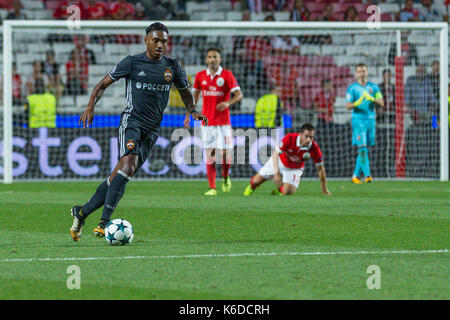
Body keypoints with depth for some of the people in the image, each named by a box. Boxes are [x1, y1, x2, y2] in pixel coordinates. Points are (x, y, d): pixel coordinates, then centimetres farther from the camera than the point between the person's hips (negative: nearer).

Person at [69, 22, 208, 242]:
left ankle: (82, 213, 14)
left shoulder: (172, 67, 11)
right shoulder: (132, 63, 1)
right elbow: (103, 84, 7)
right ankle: (105, 222, -32)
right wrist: (90, 107, -8)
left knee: (118, 176, 0)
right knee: (129, 164, -28)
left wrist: (193, 111, 7)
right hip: (131, 121, -4)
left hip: (152, 129, 4)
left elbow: (185, 92, 26)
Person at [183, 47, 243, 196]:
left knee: (225, 154, -3)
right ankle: (212, 188, -2)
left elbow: (239, 94, -7)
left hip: (223, 121, -2)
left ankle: (225, 178, 27)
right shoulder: (200, 76, 6)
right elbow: (195, 95, 18)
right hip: (207, 121, 2)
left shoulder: (227, 75, -3)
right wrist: (188, 114, 13)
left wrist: (228, 102, -27)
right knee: (210, 155, -4)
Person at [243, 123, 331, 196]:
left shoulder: (314, 149, -32)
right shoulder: (290, 138, -35)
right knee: (256, 181, 6)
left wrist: (324, 190, -13)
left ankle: (280, 189, 21)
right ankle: (251, 187, 45)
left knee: (287, 192, -18)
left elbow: (320, 169, -19)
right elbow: (275, 153, -29)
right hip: (280, 162, 0)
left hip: (295, 168, 0)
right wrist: (276, 173, -42)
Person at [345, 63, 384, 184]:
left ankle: (356, 175, 16)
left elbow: (381, 103, 2)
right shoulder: (352, 88, 2)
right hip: (358, 119, -4)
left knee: (365, 149, 6)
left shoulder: (373, 87, 10)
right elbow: (348, 106, -5)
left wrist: (372, 99, -17)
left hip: (371, 119, 4)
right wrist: (356, 103, -26)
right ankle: (367, 175, -19)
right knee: (362, 148, -15)